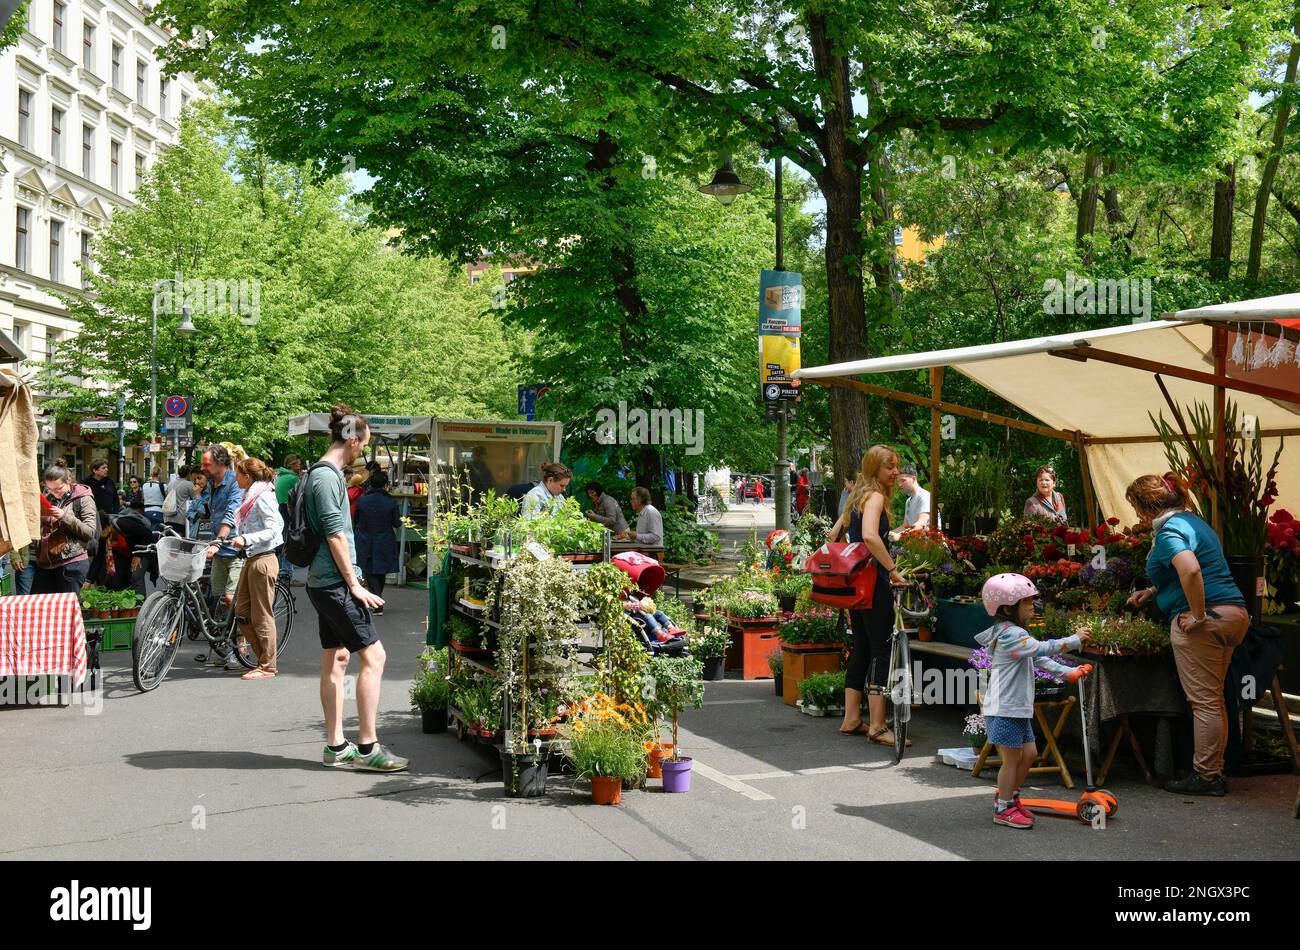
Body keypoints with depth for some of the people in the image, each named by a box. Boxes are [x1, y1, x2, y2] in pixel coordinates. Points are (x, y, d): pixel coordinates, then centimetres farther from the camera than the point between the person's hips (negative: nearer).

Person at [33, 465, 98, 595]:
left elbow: (90, 532, -10)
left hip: (72, 563, -6)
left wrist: (65, 517, -19)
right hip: (45, 562, 6)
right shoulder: (48, 498, 15)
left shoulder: (83, 499, -2)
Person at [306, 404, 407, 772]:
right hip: (334, 582, -11)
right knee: (373, 655, -9)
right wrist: (355, 585, -16)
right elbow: (335, 535, -19)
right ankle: (367, 747, -7)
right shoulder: (327, 476, -15)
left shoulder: (324, 473, 17)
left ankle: (336, 747, 16)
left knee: (336, 659, 12)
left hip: (324, 583, 11)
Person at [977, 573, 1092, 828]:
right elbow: (1042, 648, -28)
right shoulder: (1010, 634, -18)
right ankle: (1004, 809, 9)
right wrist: (1074, 640, -20)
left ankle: (1008, 797, 29)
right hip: (1004, 709, -10)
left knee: (1029, 754, 15)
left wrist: (1070, 672, 9)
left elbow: (1041, 660, 18)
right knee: (1012, 758, -2)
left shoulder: (1016, 634, 17)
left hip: (1018, 709, 10)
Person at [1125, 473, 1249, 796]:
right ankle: (1214, 771, 22)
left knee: (1204, 702, -3)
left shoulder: (1169, 530, -12)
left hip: (1205, 619, -10)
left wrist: (1197, 614, -23)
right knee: (1214, 700, 16)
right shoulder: (1192, 521, 19)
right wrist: (1153, 592, 30)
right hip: (1234, 612, 10)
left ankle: (1205, 776, 3)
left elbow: (1190, 569, -31)